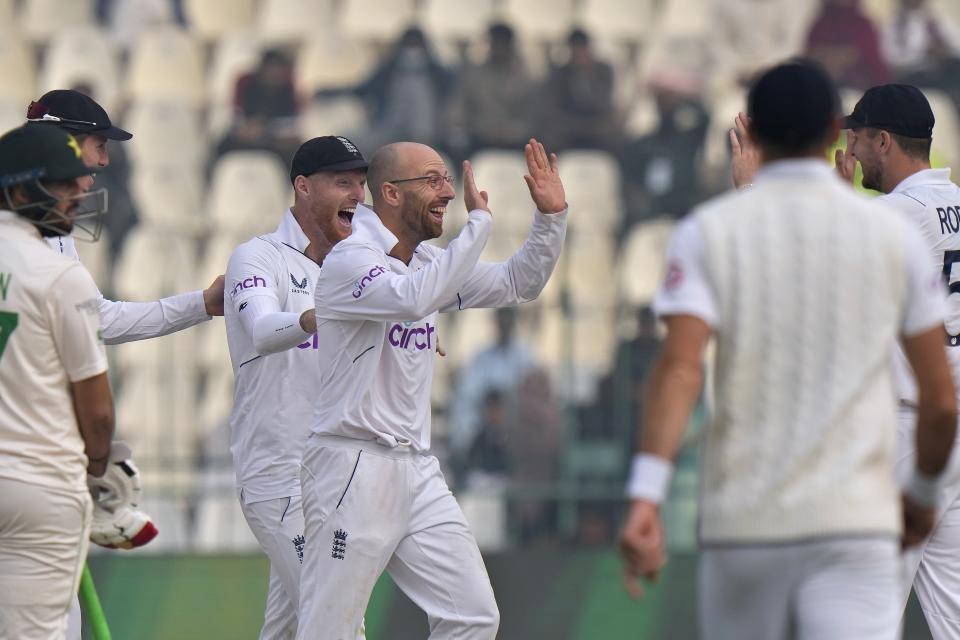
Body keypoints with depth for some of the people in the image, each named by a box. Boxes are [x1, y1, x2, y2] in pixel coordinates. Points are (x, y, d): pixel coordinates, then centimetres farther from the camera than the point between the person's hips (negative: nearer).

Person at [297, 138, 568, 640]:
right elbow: (413, 298, -31)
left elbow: (519, 284, 23)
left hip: (417, 469, 8)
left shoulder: (429, 262, 15)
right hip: (353, 467, -8)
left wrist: (550, 216, 8)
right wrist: (477, 222, -24)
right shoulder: (350, 261, -12)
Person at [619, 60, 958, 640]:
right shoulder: (895, 234, 6)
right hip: (856, 520, -1)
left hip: (742, 526, 1)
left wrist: (646, 496, -19)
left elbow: (681, 368, -12)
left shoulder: (708, 231, 3)